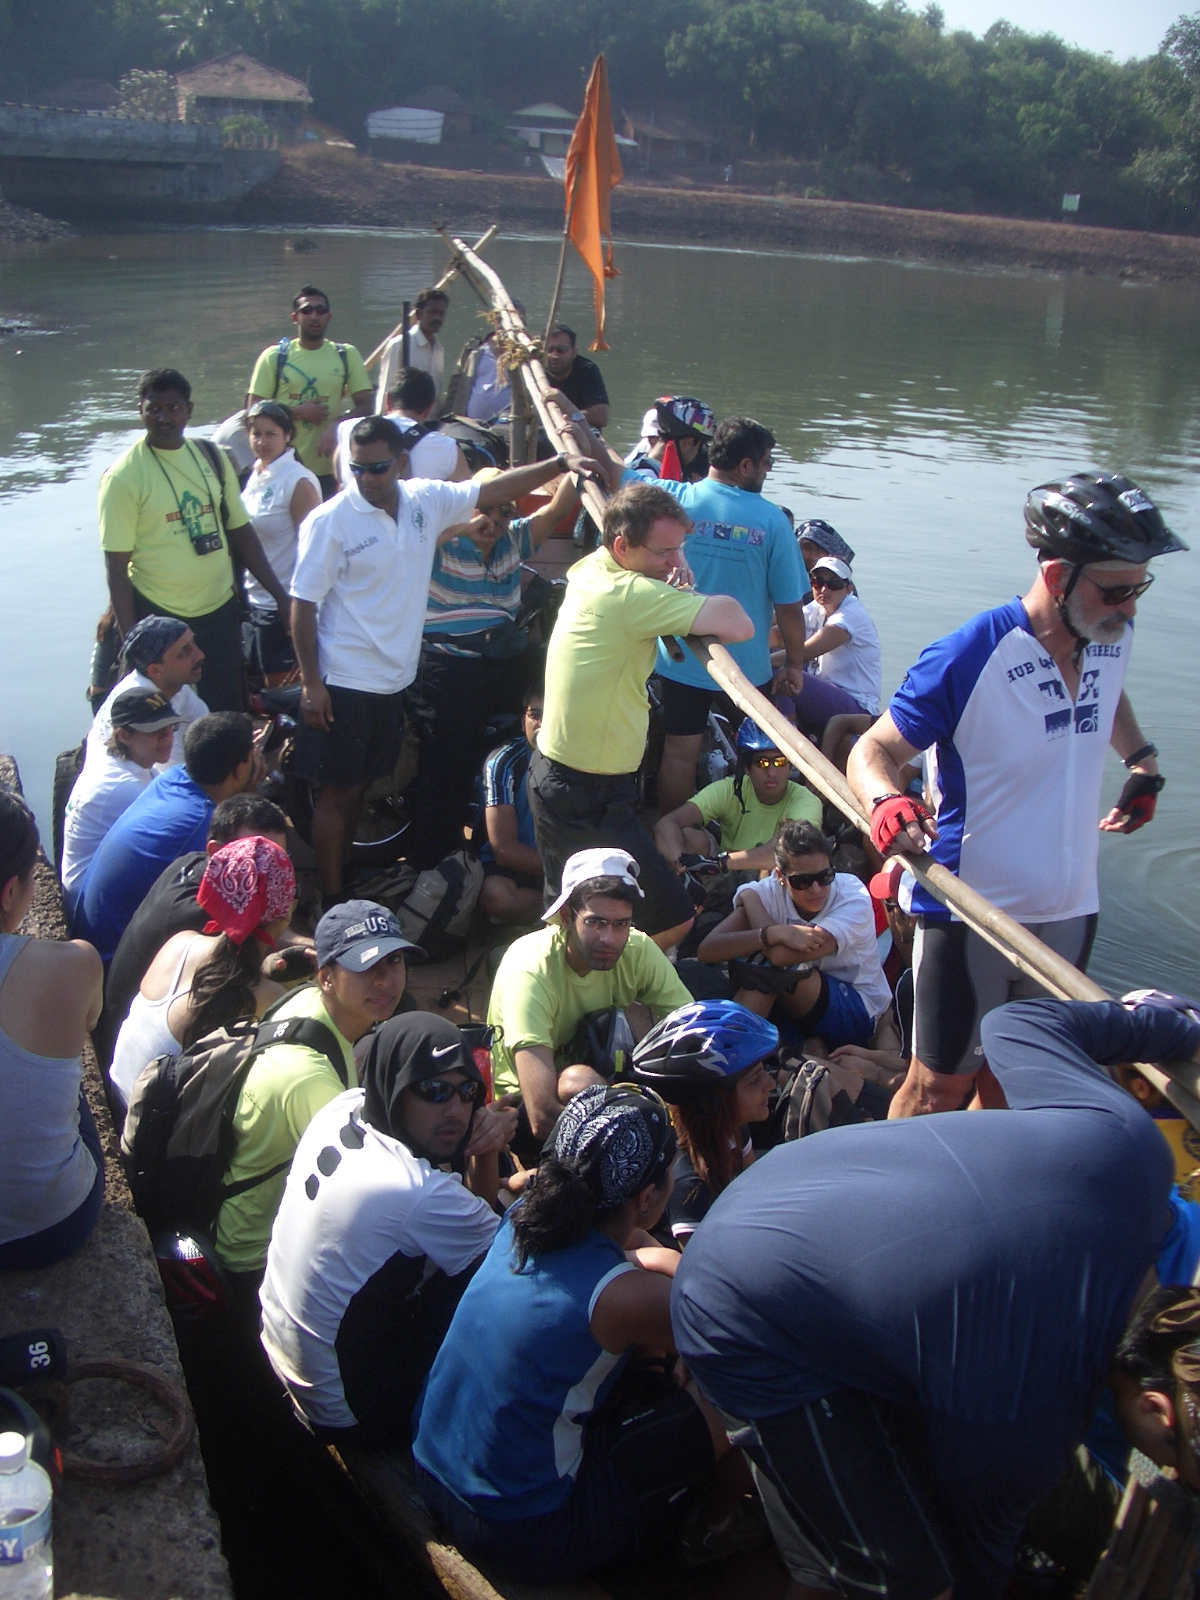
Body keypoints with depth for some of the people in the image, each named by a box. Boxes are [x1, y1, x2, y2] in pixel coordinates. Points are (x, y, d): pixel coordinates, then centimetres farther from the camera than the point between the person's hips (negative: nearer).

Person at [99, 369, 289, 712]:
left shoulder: (211, 457, 4)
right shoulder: (124, 475, -10)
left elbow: (241, 531, 10)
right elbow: (116, 566, -11)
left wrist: (280, 595, 5)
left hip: (221, 611, 4)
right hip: (158, 619, -4)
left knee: (228, 713, 12)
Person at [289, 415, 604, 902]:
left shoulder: (426, 501, 1)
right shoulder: (329, 522, -14)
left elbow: (496, 489, 5)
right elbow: (303, 604, -12)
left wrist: (561, 463, -6)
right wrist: (311, 683, -15)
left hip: (394, 679, 6)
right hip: (343, 682, -6)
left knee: (360, 784, 17)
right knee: (336, 791, 1)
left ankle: (346, 878, 31)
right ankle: (331, 900, 10)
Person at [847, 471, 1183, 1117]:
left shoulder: (1111, 639, 0)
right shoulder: (969, 656, -22)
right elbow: (873, 751, -16)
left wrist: (1143, 762, 24)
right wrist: (887, 801, -36)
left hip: (1069, 912, 6)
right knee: (940, 1084, 3)